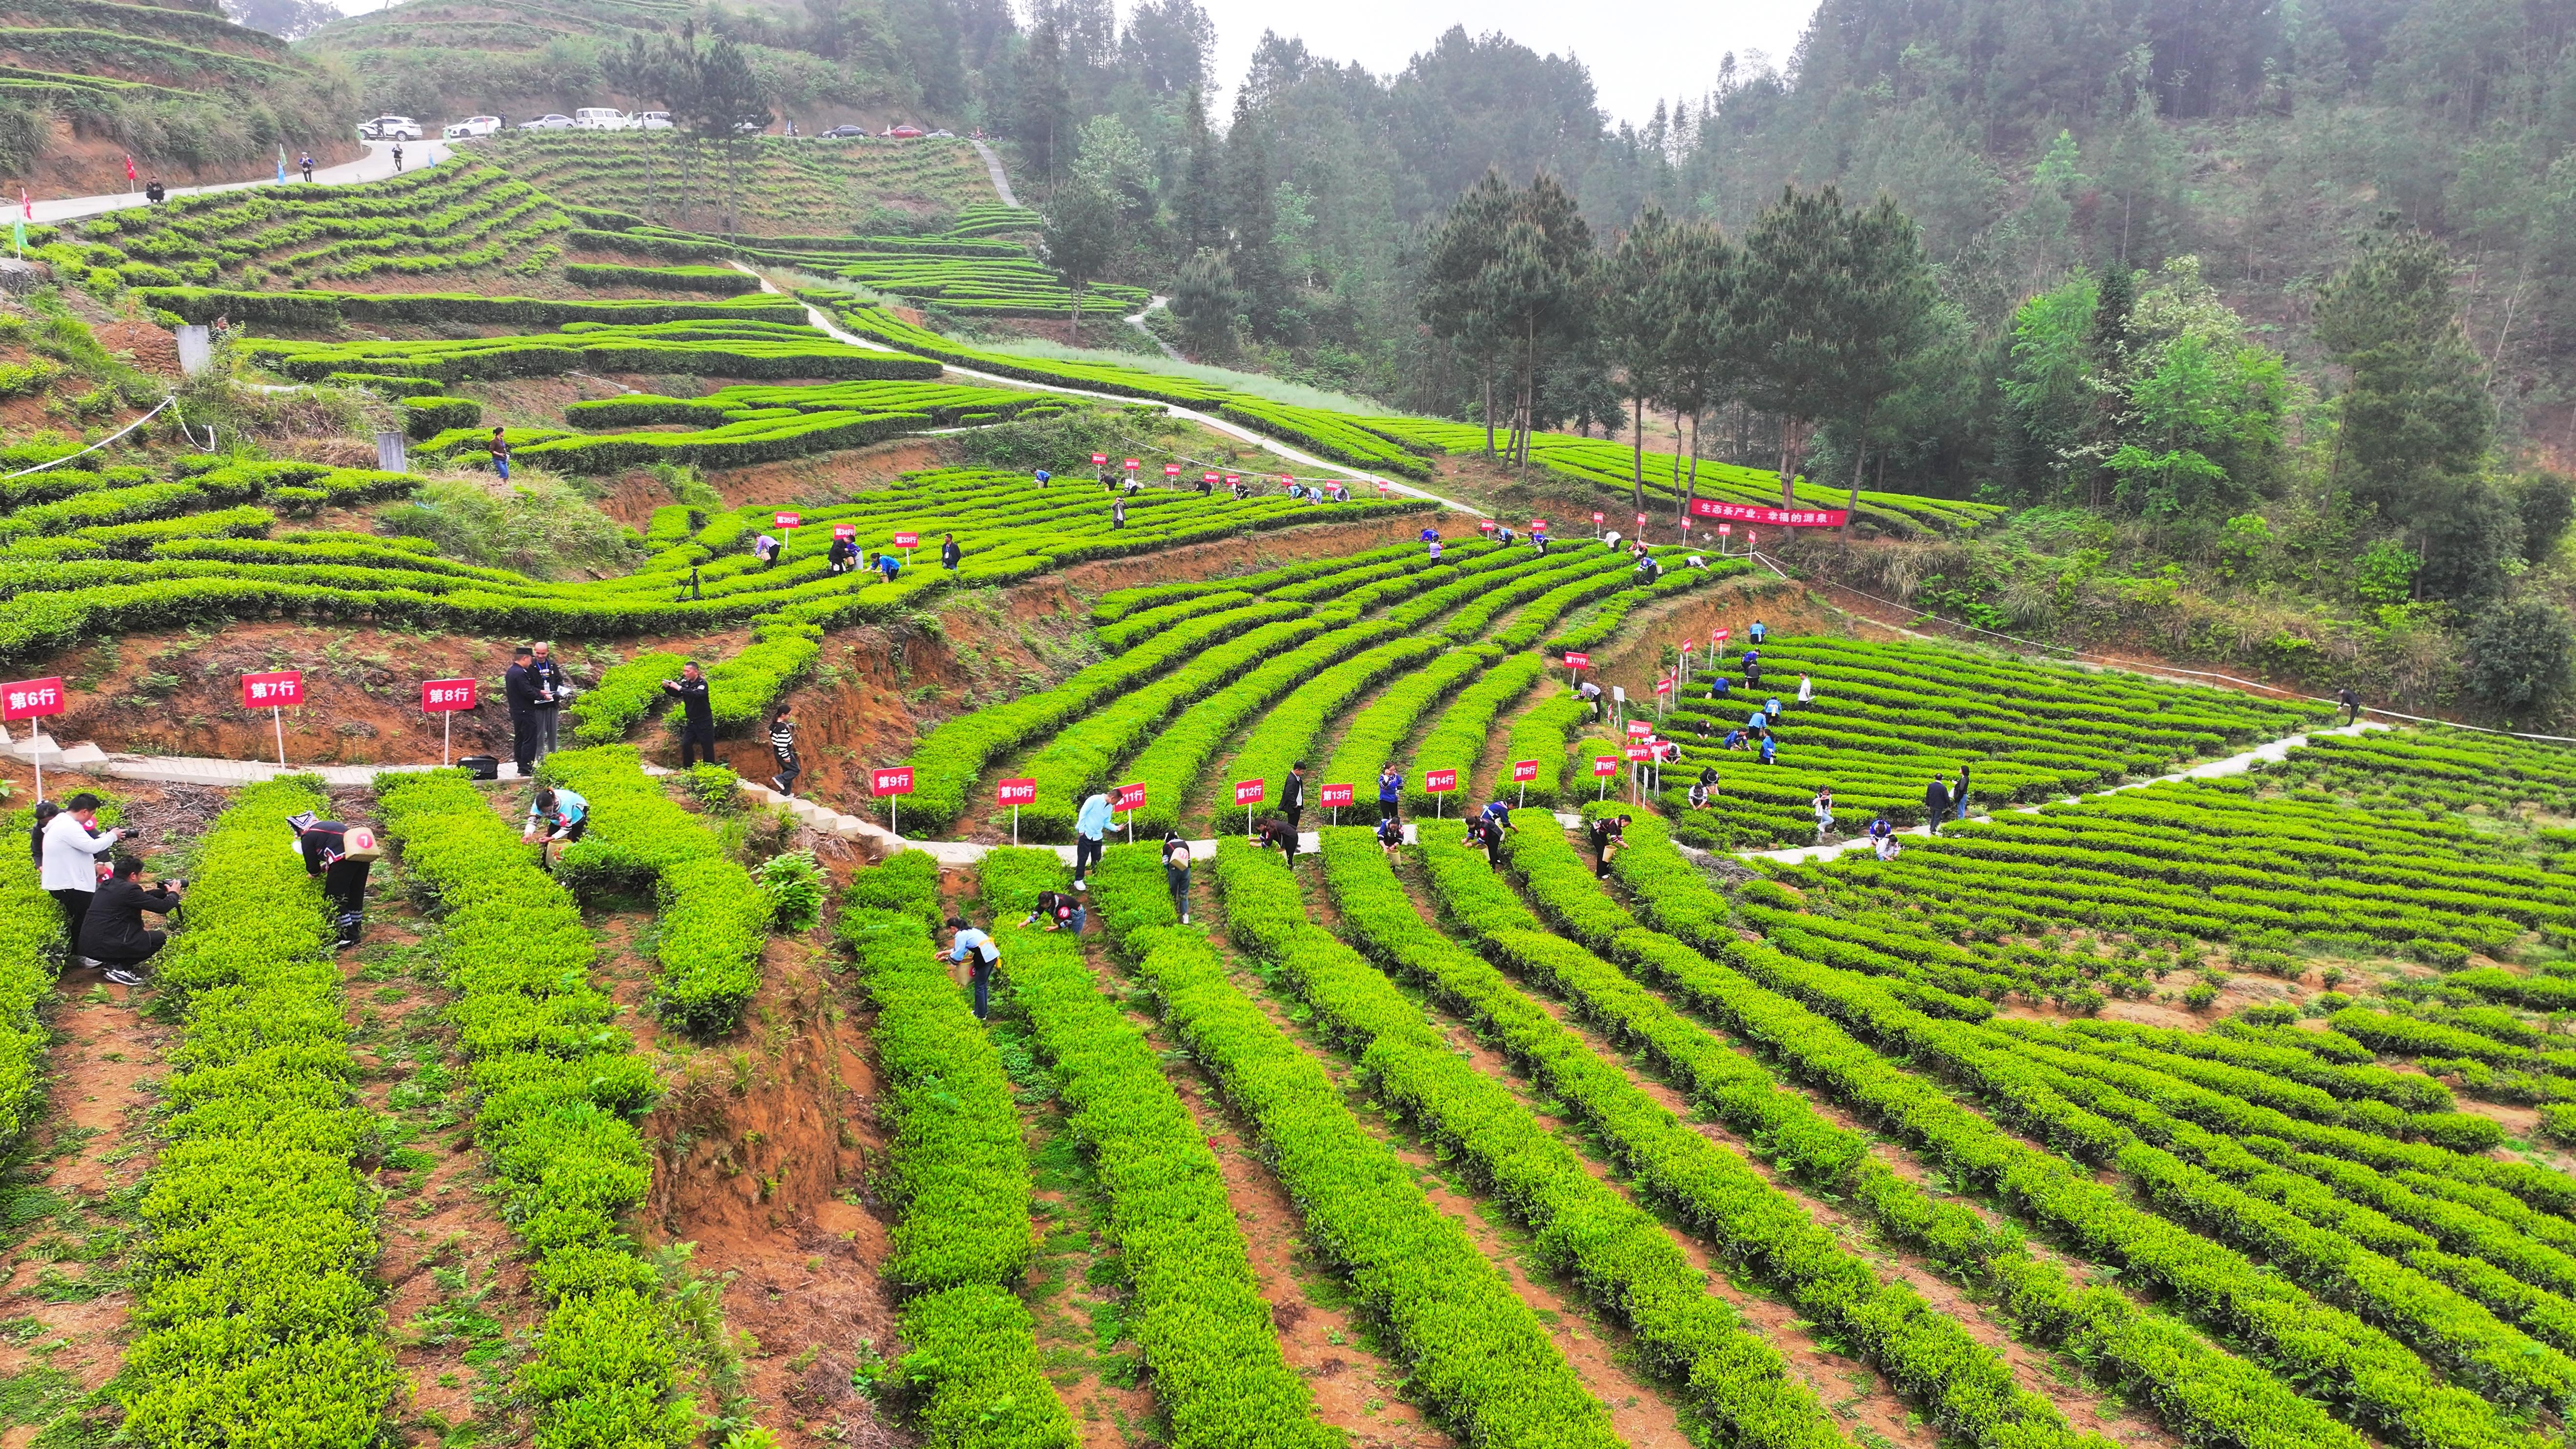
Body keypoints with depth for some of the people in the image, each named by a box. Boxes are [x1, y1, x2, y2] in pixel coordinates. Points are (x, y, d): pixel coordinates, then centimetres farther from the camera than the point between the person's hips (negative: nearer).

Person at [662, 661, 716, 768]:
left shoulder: (702, 683, -17)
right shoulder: (685, 682, 2)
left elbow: (697, 694, -36)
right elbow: (676, 694, 7)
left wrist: (680, 688, -39)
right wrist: (667, 687, -11)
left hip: (704, 721, -6)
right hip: (691, 721, 7)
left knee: (707, 747, -1)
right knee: (686, 744, 5)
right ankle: (688, 768, 19)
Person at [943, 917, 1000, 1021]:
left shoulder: (961, 935, -6)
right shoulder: (969, 930, 21)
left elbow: (957, 956, -5)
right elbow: (960, 948, 30)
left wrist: (946, 959, 12)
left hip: (985, 958, -9)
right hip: (993, 954, 9)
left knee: (980, 986, 3)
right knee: (984, 984, 20)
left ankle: (980, 1015, 10)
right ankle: (983, 1009, 29)